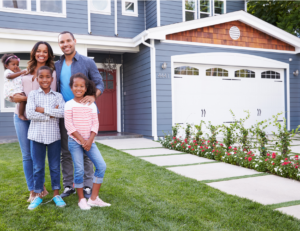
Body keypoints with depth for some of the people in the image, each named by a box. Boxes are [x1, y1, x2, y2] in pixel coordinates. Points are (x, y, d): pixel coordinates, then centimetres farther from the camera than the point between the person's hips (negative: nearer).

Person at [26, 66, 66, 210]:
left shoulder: (58, 96, 3)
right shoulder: (33, 94, 2)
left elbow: (62, 113, -13)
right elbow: (29, 114, -11)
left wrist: (43, 109, -13)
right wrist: (51, 114, -13)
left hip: (54, 135, 0)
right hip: (36, 135, 0)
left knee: (55, 166, 9)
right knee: (37, 167, 9)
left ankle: (56, 194, 22)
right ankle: (38, 195, 23)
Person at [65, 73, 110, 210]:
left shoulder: (91, 105, 6)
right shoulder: (69, 105, -2)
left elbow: (95, 124, 1)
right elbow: (69, 125, -9)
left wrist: (89, 141, -12)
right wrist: (82, 140, -14)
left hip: (89, 141, 3)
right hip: (75, 141, -3)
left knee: (101, 166, -6)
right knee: (79, 170, -4)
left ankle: (94, 198, 5)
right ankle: (81, 199, 15)